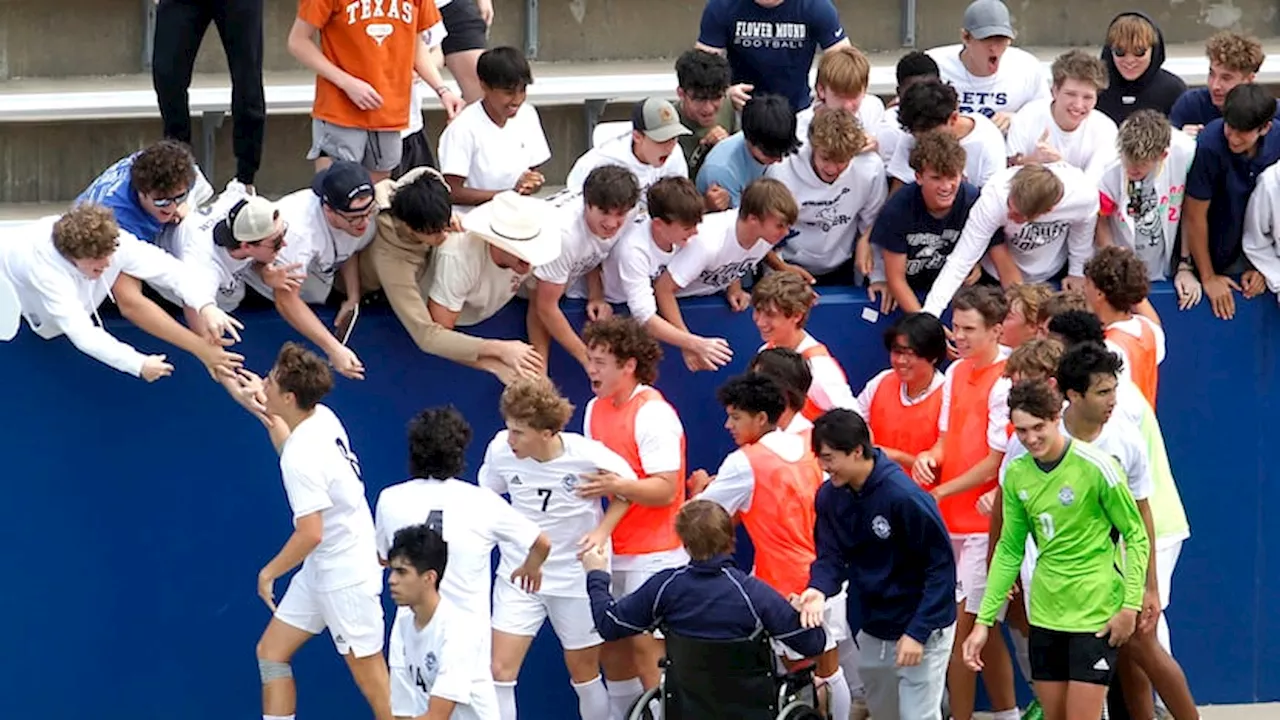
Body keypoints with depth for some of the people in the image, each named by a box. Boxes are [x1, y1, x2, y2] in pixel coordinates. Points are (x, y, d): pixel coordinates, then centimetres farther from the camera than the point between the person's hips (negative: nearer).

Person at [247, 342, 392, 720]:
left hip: (346, 576, -10)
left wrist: (270, 572, -13)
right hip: (323, 571, 10)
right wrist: (266, 412, 20)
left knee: (370, 676, 1)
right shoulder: (322, 419, -1)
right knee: (271, 651, 11)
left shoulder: (302, 458, -27)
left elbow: (310, 534, -28)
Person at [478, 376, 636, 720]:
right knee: (500, 670, -8)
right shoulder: (501, 450, -16)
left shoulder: (588, 456, -22)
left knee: (584, 672, 13)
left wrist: (602, 530, -18)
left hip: (577, 575, -2)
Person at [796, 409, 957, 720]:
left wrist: (918, 632, -22)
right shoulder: (830, 496, -6)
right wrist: (819, 589, -25)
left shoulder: (904, 496, -25)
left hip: (923, 629, -7)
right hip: (874, 630, 7)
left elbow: (942, 565, -20)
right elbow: (831, 555, -1)